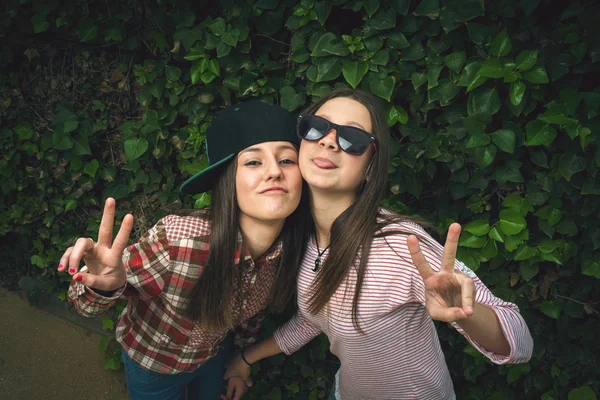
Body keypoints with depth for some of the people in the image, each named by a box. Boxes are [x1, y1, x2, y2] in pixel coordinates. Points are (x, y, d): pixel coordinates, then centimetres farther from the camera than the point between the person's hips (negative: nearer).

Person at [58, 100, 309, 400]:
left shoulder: (289, 250, -24)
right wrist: (103, 285, -46)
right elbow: (87, 302, -24)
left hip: (215, 354, 3)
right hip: (153, 361, -3)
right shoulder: (177, 237, -39)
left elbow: (252, 311, -3)